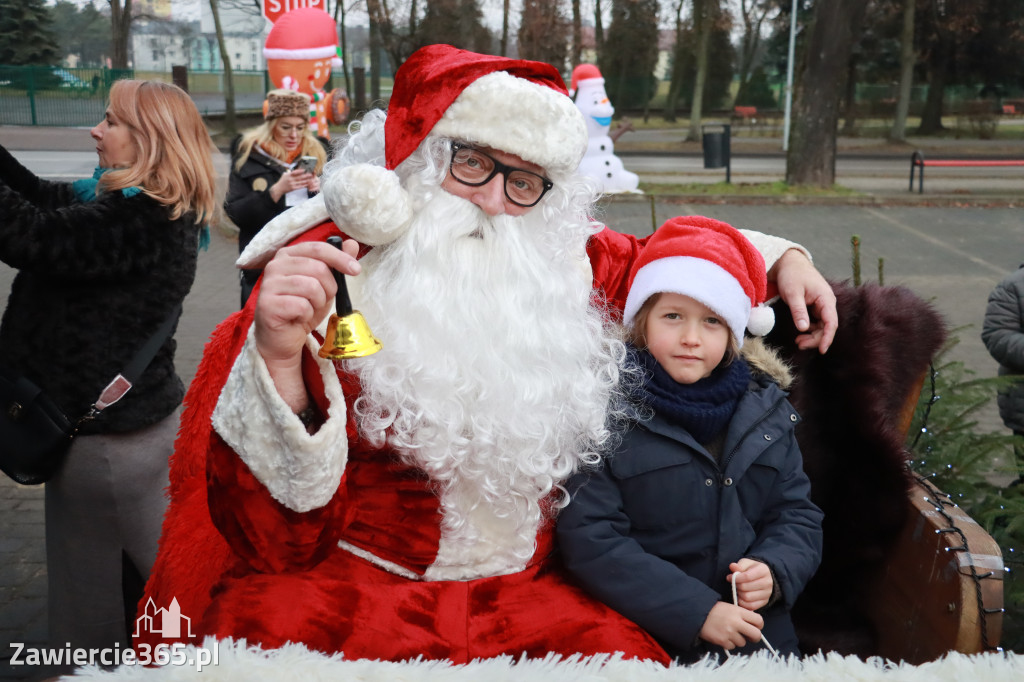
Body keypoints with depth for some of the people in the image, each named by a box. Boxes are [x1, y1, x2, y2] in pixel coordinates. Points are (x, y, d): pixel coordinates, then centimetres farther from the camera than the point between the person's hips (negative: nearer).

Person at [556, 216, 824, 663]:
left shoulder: (763, 407, 7)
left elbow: (798, 512, 12)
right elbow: (589, 538, -14)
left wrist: (774, 571, -9)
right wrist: (697, 611, -16)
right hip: (643, 636, -3)